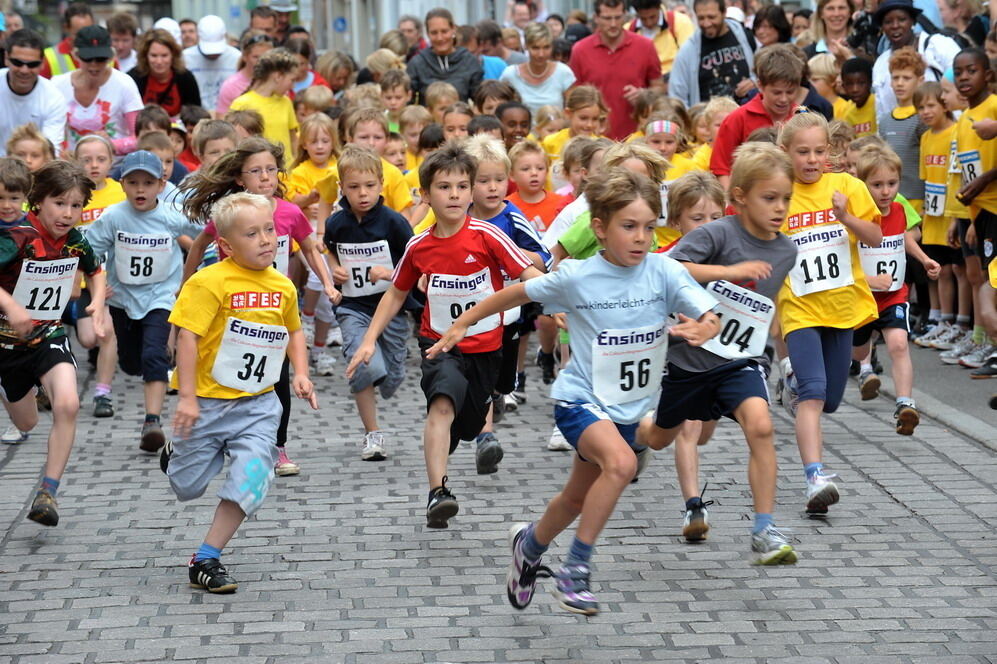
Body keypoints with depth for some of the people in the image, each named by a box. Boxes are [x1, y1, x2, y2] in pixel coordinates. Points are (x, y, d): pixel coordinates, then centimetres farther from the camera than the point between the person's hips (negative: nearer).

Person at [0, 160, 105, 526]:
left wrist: (98, 302, -1)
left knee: (67, 404, -24)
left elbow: (95, 270, 17)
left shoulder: (76, 241, -7)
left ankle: (48, 492, -16)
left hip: (50, 335, 3)